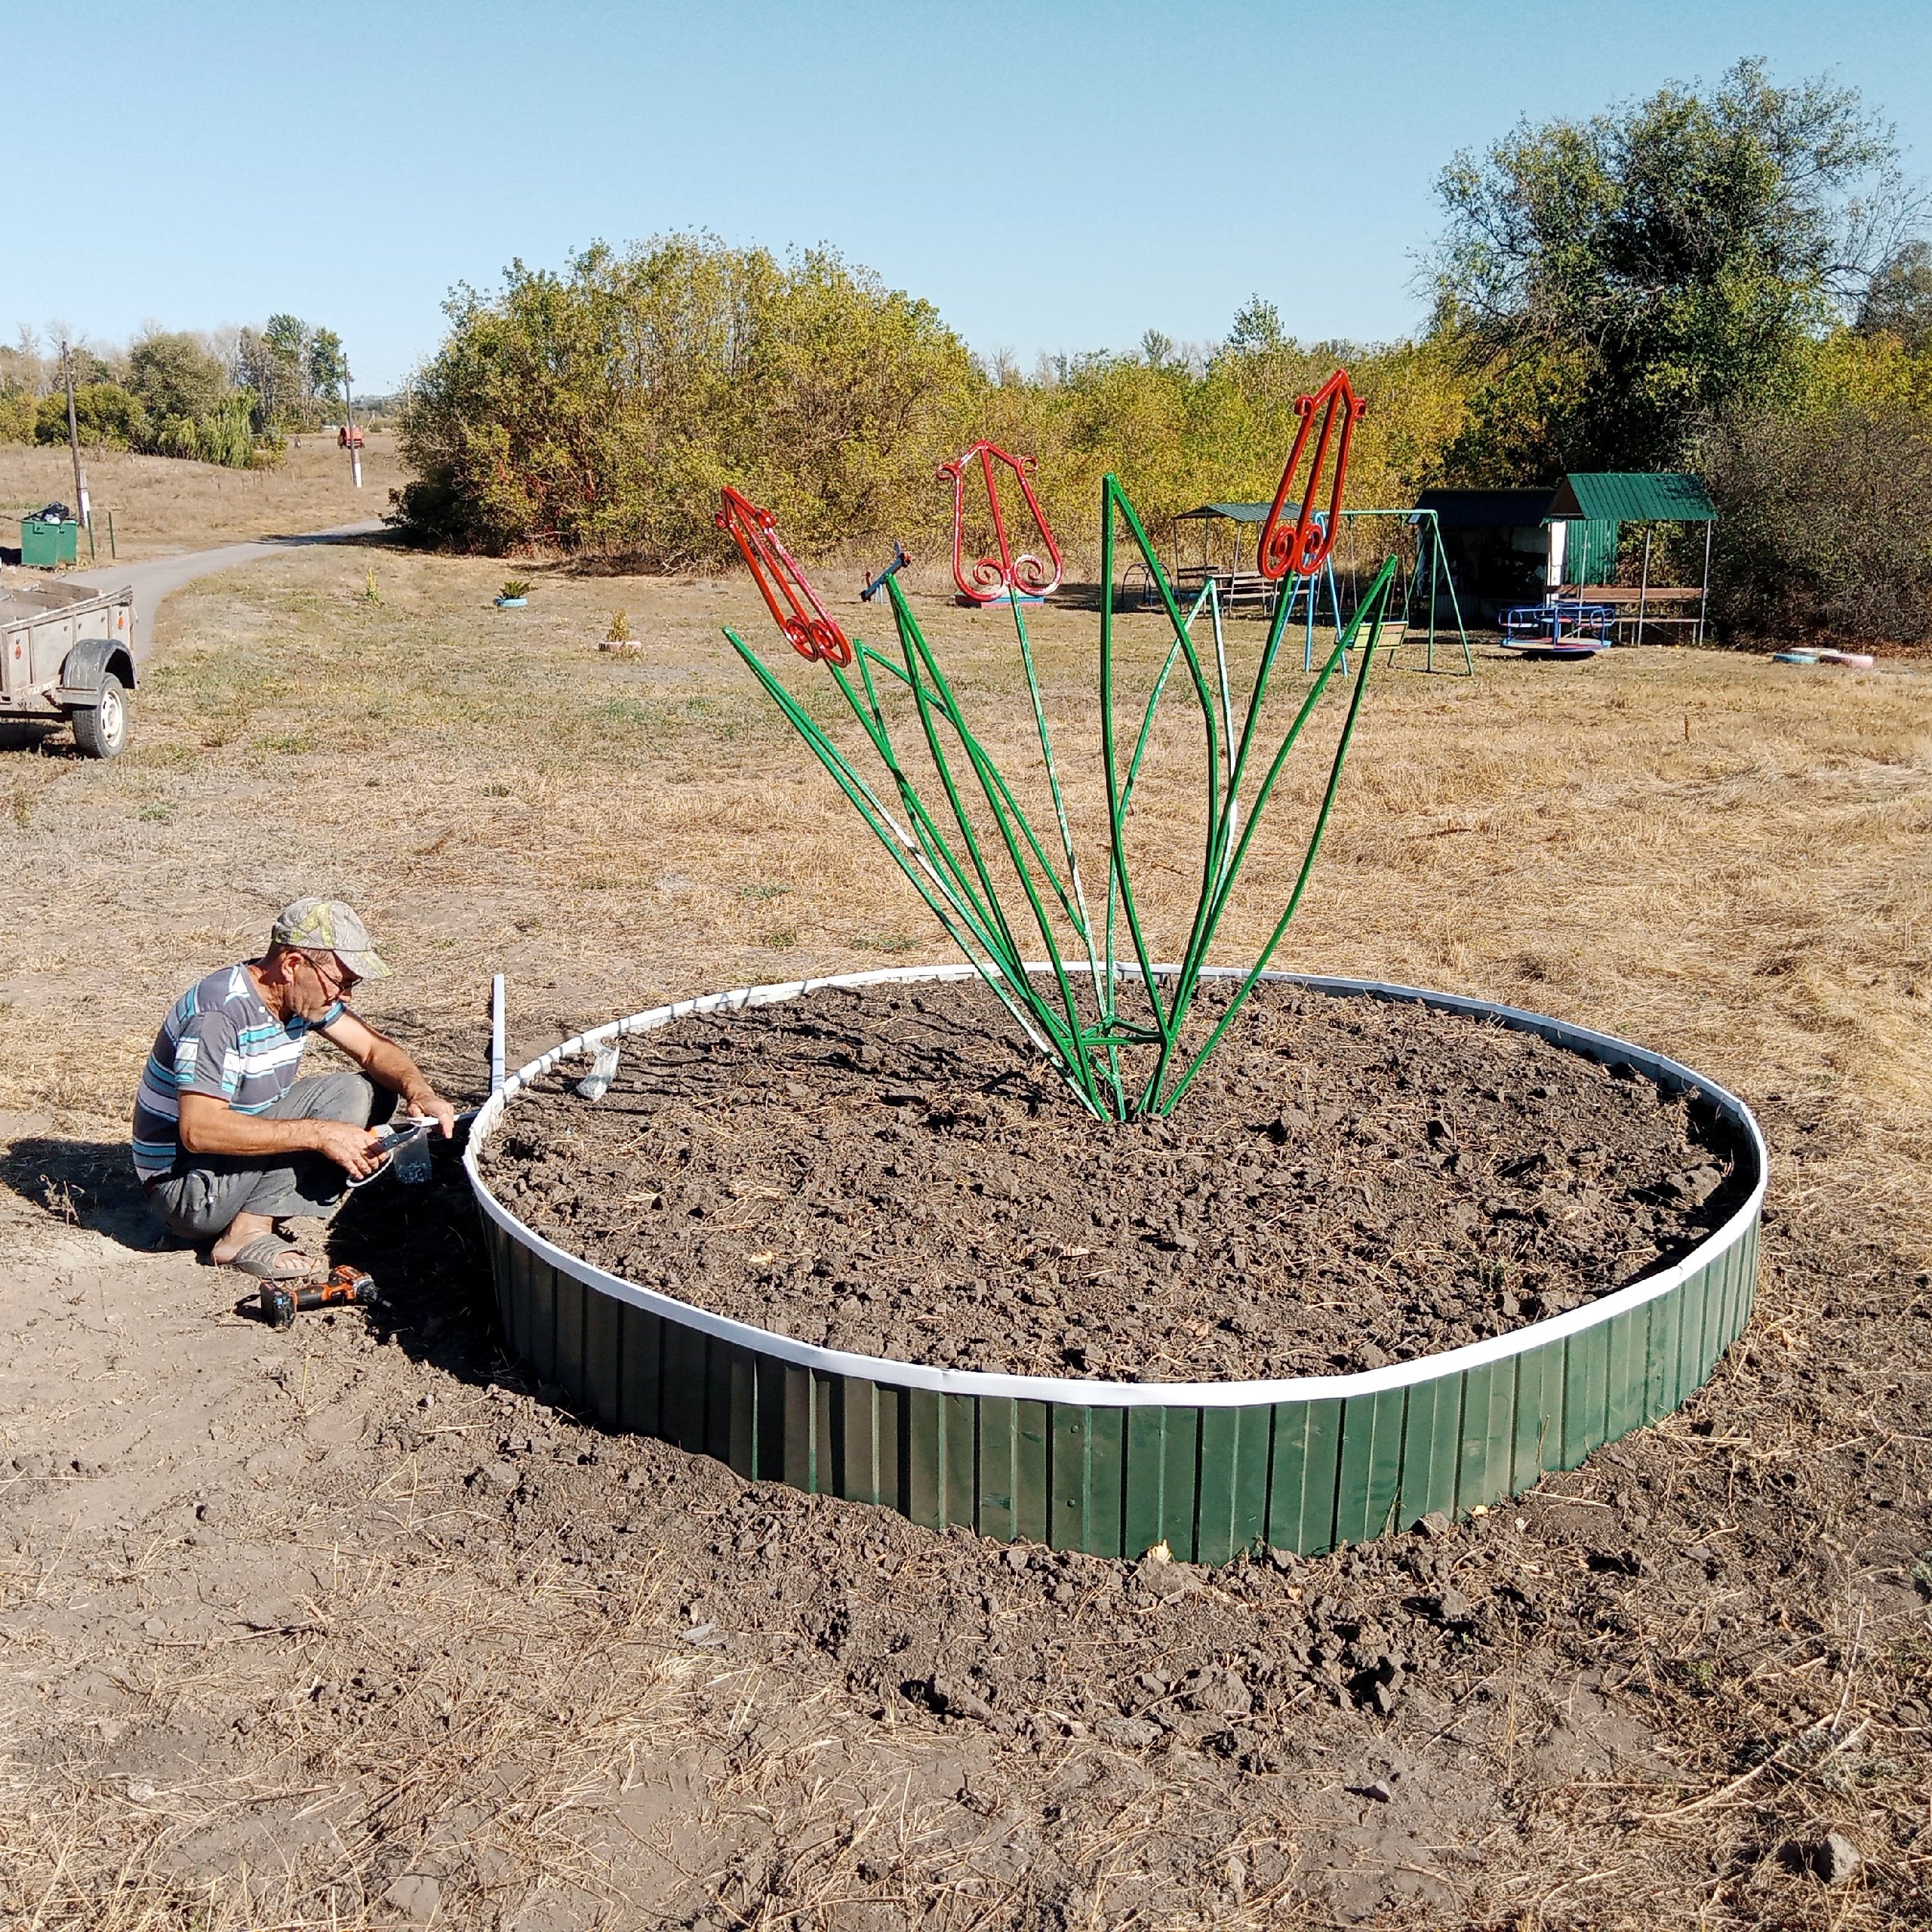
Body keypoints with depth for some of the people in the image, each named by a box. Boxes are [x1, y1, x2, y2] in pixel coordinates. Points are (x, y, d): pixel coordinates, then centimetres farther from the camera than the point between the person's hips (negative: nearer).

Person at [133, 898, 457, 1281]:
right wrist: (320, 1134, -33)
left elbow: (374, 1048, 5)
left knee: (362, 1093, -2)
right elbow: (198, 1130, -32)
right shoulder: (218, 1013, -26)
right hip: (186, 1189, -9)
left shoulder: (301, 992, 0)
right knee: (342, 1098, -17)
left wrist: (420, 1092, -16)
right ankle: (248, 1232, -19)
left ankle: (253, 1218, -7)